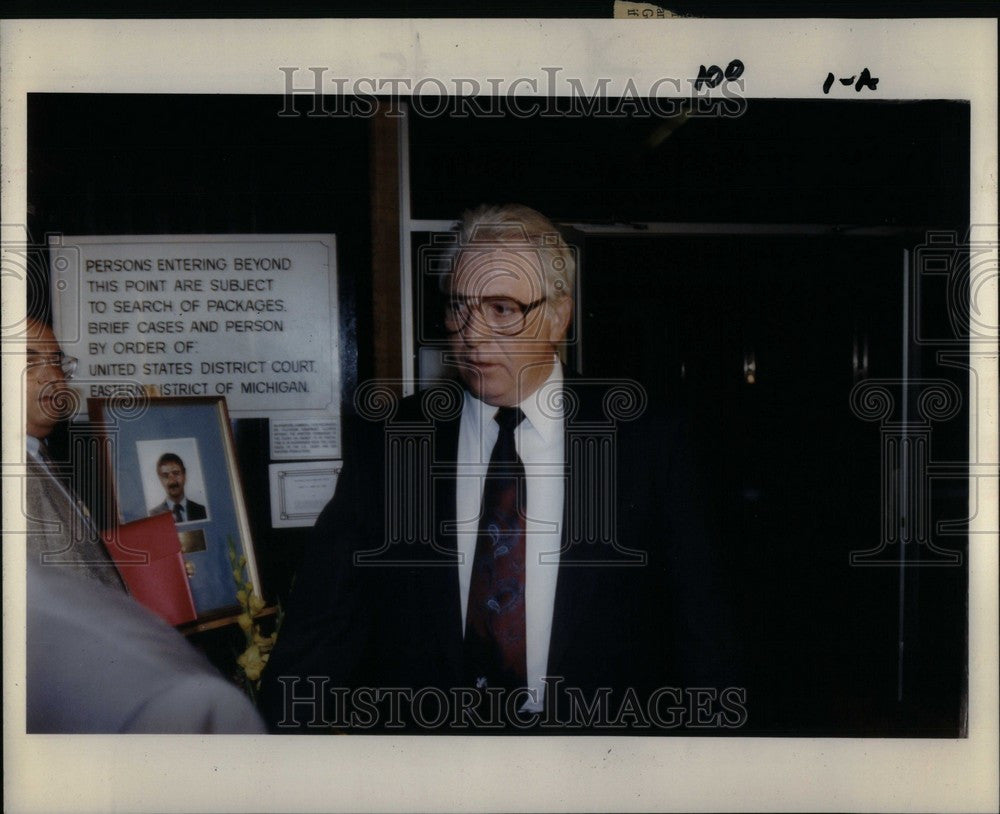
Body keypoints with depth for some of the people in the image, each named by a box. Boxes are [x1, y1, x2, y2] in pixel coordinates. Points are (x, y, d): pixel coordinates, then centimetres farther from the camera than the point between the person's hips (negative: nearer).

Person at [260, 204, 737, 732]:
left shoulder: (648, 442, -7)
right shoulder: (382, 441, -4)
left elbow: (694, 627, -4)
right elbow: (327, 615, -8)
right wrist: (288, 725, -20)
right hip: (421, 727, 1)